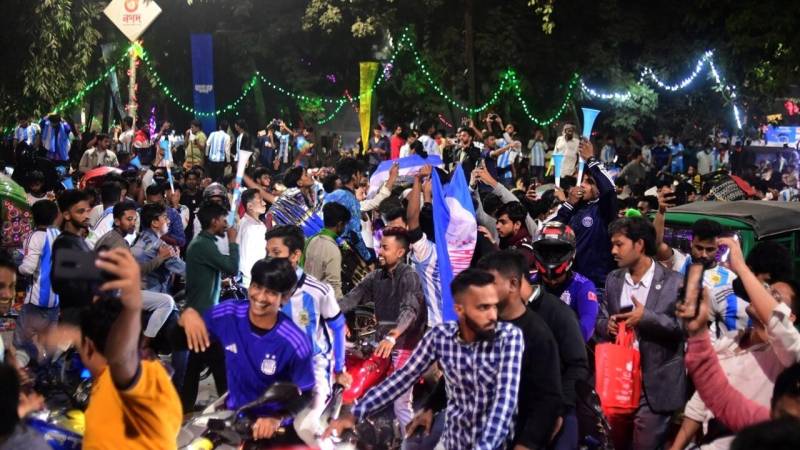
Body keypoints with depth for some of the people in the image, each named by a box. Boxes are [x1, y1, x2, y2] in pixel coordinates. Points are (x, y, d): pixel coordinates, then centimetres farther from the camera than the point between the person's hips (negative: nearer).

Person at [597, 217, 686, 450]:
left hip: (654, 384, -5)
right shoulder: (613, 280, 10)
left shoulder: (673, 282, -7)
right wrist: (607, 325, -10)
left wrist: (647, 317, -22)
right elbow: (600, 319, 14)